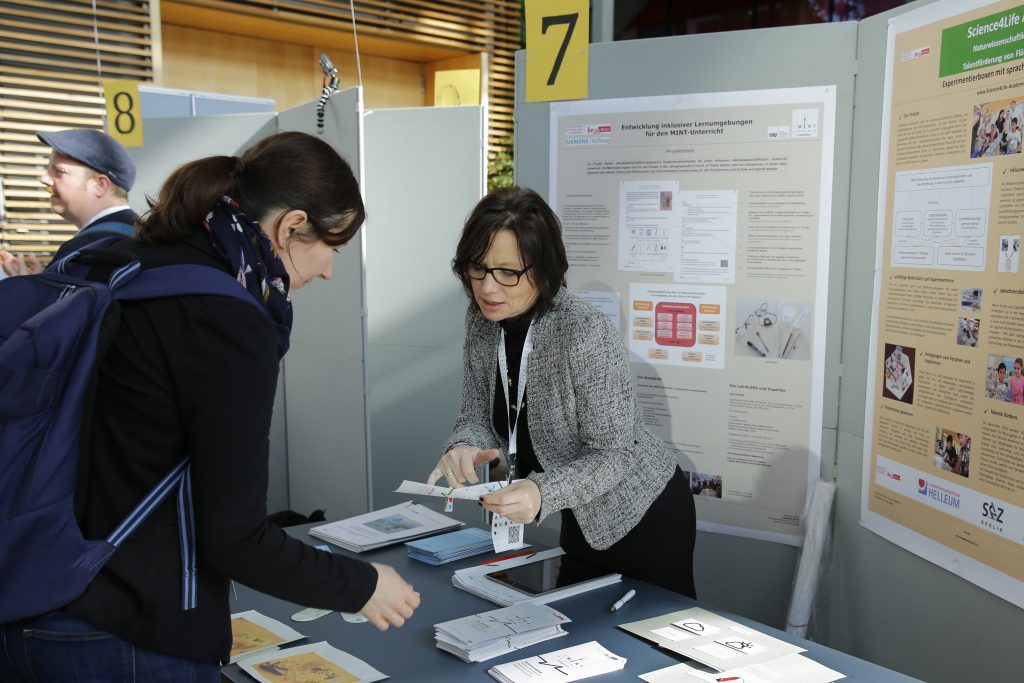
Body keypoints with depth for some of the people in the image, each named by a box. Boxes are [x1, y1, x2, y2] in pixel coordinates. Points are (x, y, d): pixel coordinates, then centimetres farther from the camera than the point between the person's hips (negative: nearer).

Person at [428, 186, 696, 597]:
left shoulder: (586, 334, -30)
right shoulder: (482, 320, -9)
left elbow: (613, 455, -26)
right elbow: (477, 416, -5)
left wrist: (543, 493, -42)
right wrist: (463, 447, -28)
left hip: (644, 517, -6)